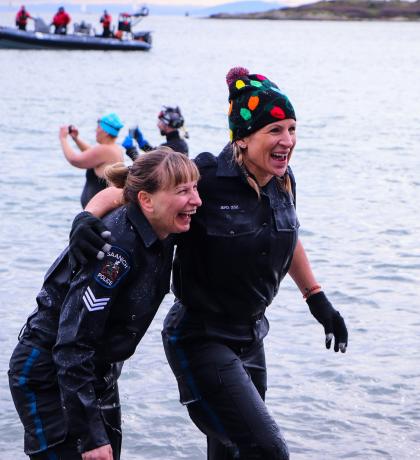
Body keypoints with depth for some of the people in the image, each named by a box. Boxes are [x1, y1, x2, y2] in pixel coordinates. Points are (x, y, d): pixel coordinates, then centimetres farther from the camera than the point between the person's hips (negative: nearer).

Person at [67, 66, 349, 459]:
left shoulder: (283, 181, 0)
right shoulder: (206, 177, -21)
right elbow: (122, 190, -14)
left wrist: (317, 300, 23)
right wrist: (87, 217, -34)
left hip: (250, 338, 8)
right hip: (200, 340, -7)